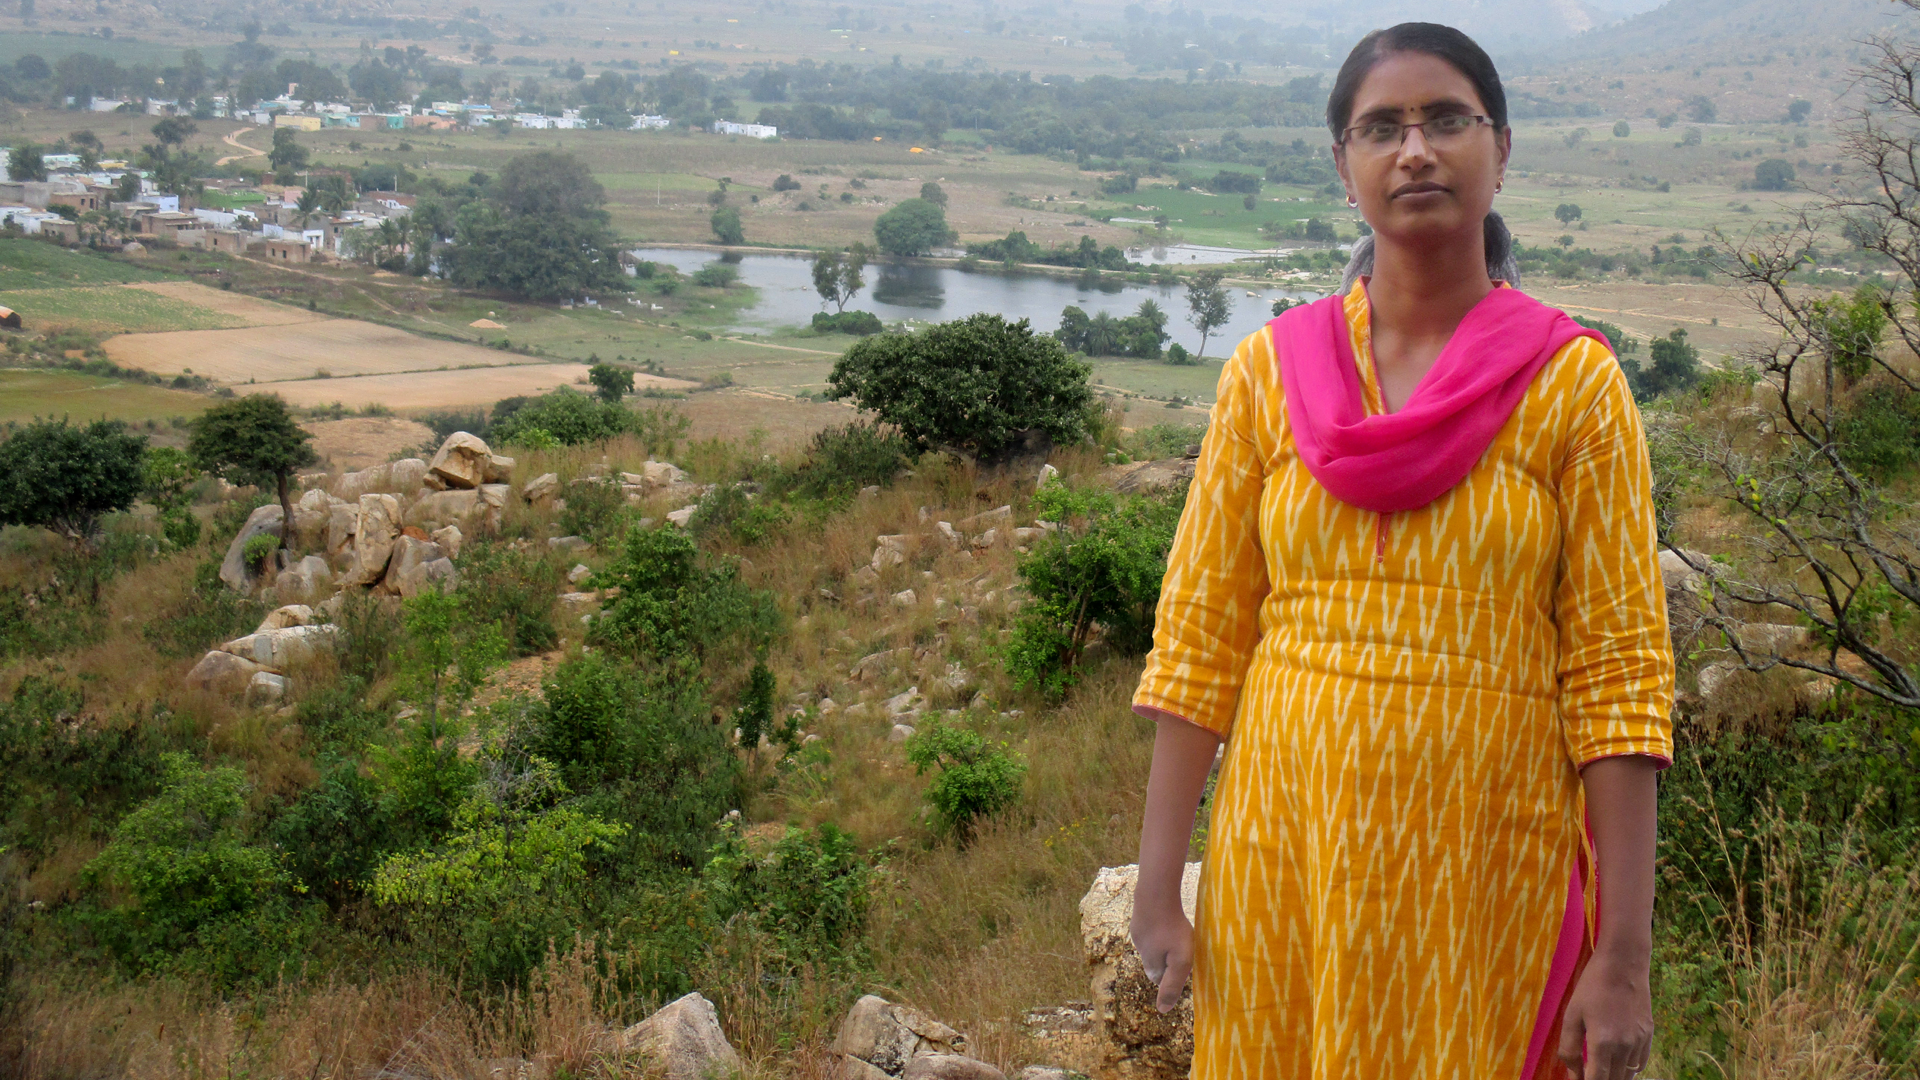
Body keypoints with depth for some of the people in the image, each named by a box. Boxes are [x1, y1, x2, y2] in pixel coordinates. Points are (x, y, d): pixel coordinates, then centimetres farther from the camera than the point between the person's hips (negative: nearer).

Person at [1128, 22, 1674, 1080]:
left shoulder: (1573, 383, -3)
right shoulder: (1270, 370, 3)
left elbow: (1620, 675, -6)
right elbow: (1198, 640, 2)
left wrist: (1624, 956, -11)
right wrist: (1157, 893, -1)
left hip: (1487, 872, -1)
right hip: (1286, 857, 2)